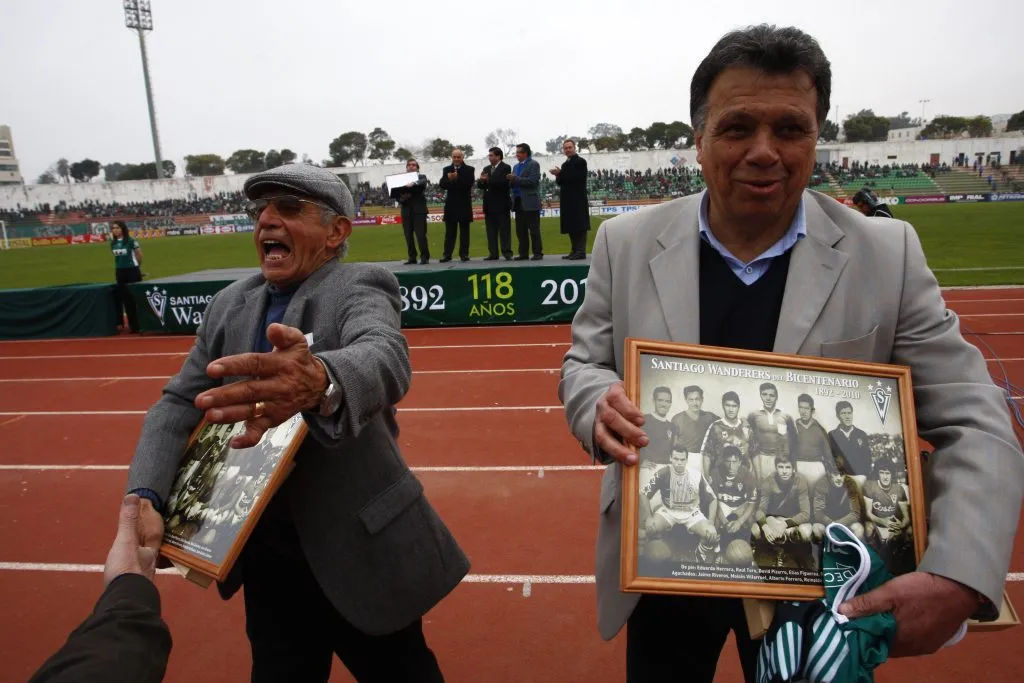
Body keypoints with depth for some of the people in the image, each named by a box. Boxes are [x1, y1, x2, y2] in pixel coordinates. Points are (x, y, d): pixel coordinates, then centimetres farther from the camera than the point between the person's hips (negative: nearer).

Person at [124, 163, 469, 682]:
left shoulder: (360, 287, -15)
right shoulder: (230, 304, 4)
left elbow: (383, 358, -36)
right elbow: (180, 403, 2)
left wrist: (320, 381, -59)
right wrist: (144, 495, -16)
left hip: (357, 551, -4)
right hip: (265, 555, 5)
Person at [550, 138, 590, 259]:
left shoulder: (580, 161, -4)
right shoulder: (565, 164, 20)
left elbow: (576, 177, -18)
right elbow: (560, 182, 18)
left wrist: (560, 173, -16)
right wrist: (558, 176, -4)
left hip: (578, 199, -8)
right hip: (568, 200, 8)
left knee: (579, 225, -8)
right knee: (571, 226, 8)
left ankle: (581, 251, -9)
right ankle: (574, 251, 13)